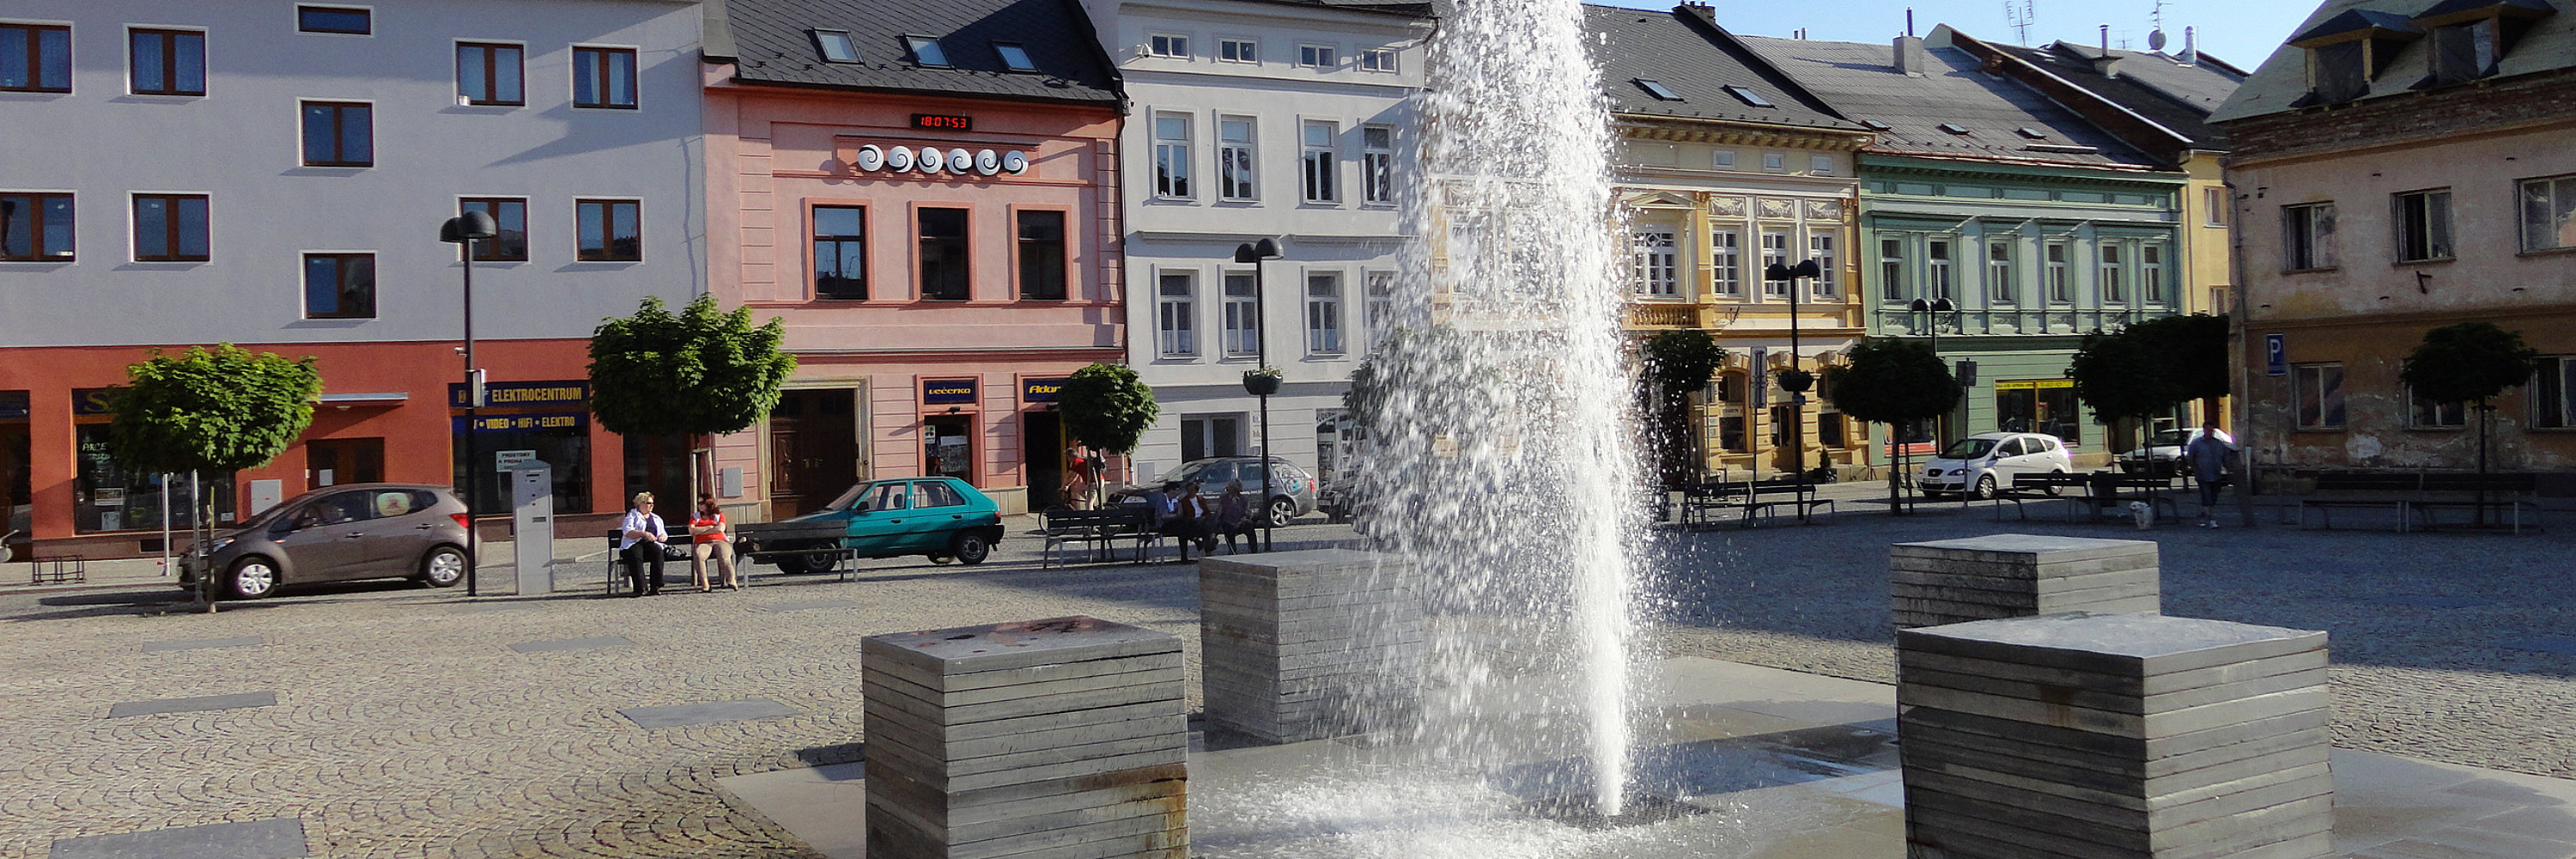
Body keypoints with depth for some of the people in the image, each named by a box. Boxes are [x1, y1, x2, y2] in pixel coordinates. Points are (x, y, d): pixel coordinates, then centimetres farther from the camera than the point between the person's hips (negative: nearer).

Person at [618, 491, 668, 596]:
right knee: (635, 554, -38)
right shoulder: (632, 515, 11)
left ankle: (655, 586, -36)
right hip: (633, 545, -3)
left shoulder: (657, 519, 27)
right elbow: (627, 532, -6)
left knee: (658, 551, -33)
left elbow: (664, 534, 25)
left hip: (651, 544, 3)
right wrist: (644, 534, -20)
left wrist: (663, 536, -1)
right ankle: (641, 588, -44)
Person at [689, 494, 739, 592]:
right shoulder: (695, 517, 24)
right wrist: (709, 527, 1)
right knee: (698, 555, -36)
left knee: (724, 558, -33)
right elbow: (692, 531, 5)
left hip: (720, 541, 0)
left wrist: (701, 531, 2)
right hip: (703, 543, 0)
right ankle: (704, 584, -46)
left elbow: (720, 529, -1)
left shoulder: (720, 515, 19)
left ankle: (732, 580, -54)